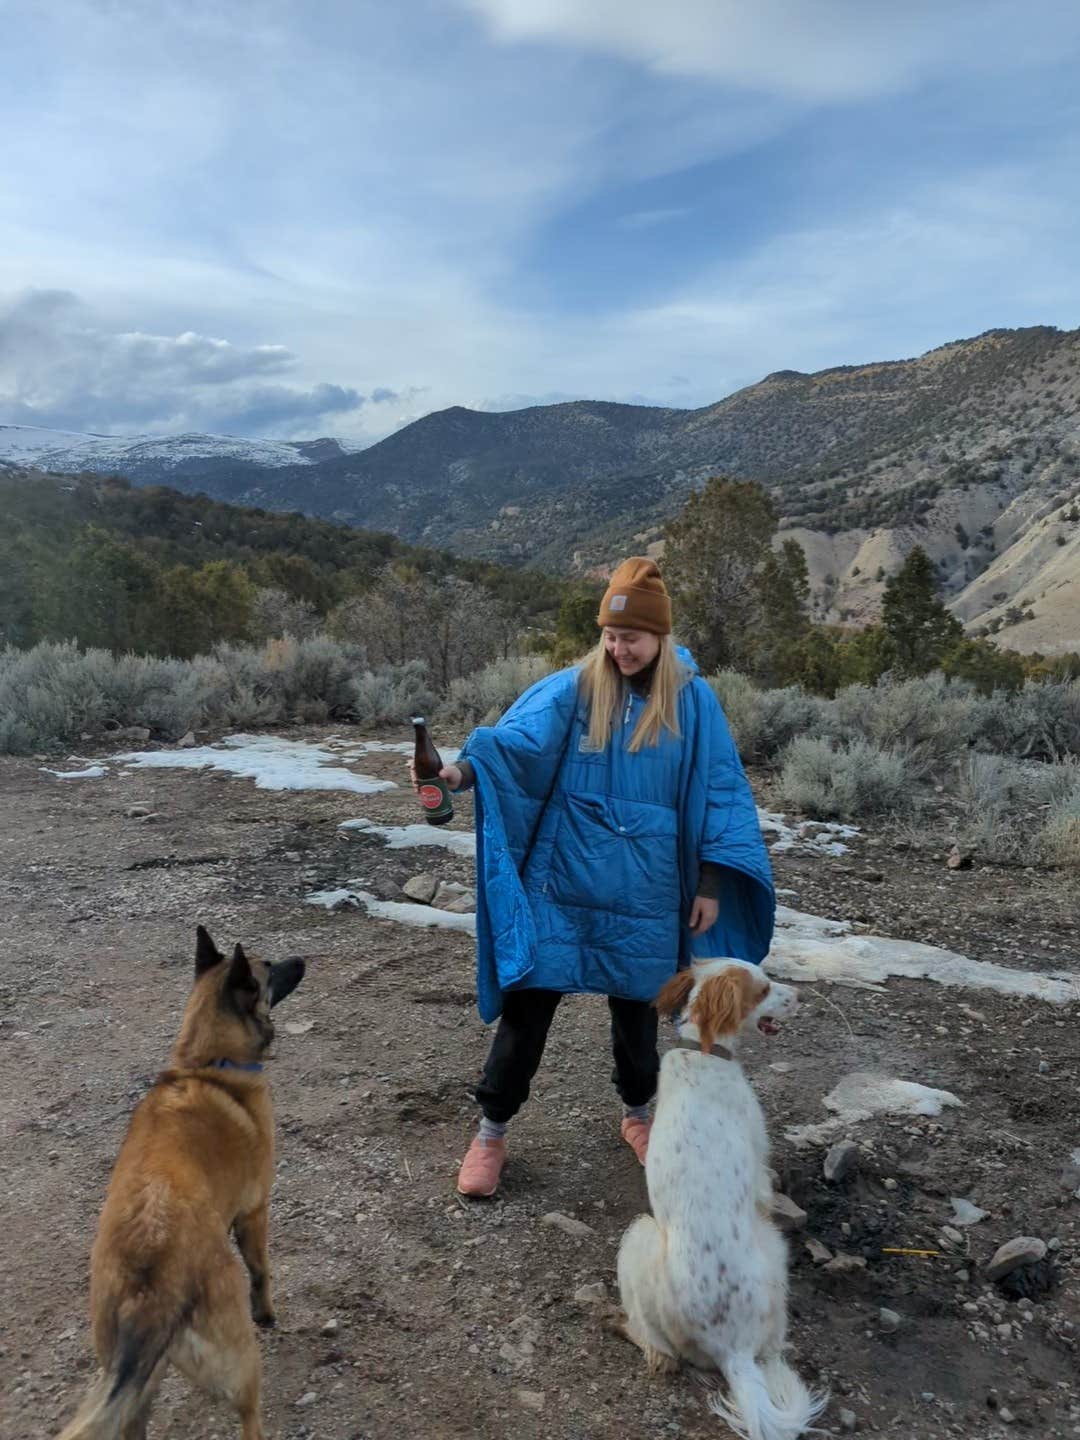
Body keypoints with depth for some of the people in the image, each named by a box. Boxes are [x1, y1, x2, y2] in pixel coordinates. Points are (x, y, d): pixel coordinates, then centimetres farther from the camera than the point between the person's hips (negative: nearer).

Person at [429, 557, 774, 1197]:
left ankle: (639, 1114, 43)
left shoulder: (693, 701, -3)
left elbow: (718, 792, 0)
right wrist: (466, 769, -39)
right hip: (562, 881, 0)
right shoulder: (573, 689, -5)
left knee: (636, 1005, 17)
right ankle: (492, 1133, 22)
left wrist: (712, 883, -3)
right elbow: (518, 738, -19)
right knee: (528, 1002, 2)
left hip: (643, 890, 1)